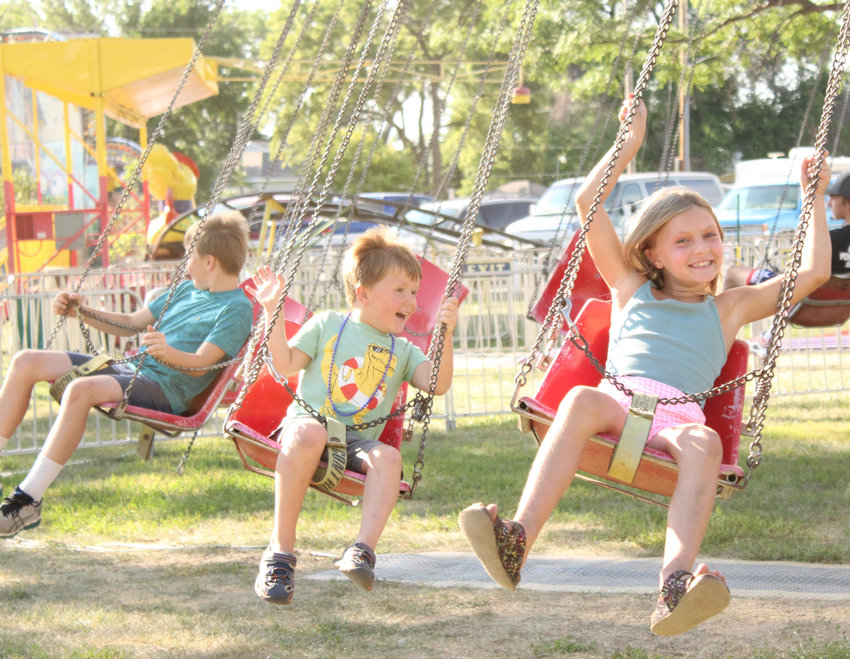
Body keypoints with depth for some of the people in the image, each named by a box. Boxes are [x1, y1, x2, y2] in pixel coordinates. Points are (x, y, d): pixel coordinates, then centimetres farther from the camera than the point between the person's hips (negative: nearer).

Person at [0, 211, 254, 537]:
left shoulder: (236, 309, -3)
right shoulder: (187, 289, 23)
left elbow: (201, 364, -15)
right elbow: (130, 324, 27)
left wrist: (168, 353, -35)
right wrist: (81, 312, 15)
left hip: (164, 388, -9)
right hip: (127, 367, 9)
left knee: (80, 390, -37)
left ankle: (28, 501, -33)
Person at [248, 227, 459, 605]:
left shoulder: (402, 351, 21)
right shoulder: (327, 325, 15)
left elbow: (437, 385, 5)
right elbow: (285, 365, 8)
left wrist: (445, 336, -7)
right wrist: (273, 313, 1)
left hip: (358, 444, 3)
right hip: (306, 422, -2)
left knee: (388, 457, -32)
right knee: (309, 434, -39)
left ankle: (364, 548, -42)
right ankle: (281, 551, -35)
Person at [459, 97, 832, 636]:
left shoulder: (729, 308, 28)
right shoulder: (631, 289, 29)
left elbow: (814, 273, 27)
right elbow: (588, 203, 27)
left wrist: (815, 198, 28)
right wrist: (630, 144, 28)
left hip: (679, 418, 0)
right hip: (618, 401, 0)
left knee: (703, 443, -37)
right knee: (581, 400, -36)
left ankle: (676, 582, -60)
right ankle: (518, 539, -55)